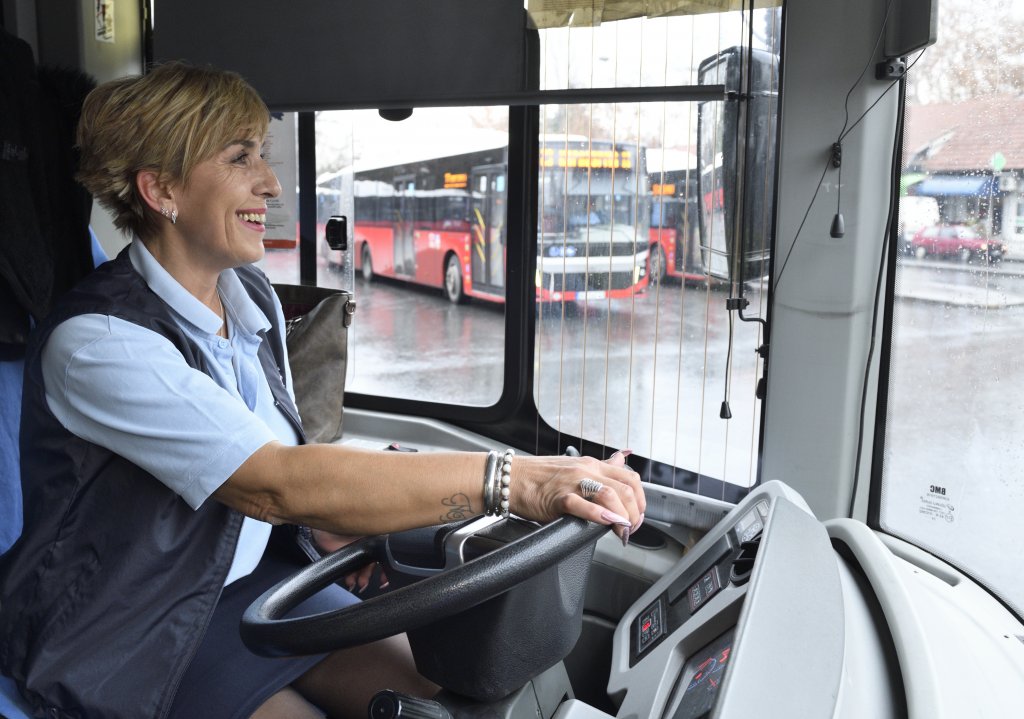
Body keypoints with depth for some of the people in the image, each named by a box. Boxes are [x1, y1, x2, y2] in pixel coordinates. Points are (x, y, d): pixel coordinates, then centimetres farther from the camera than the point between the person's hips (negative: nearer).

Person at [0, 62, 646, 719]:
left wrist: (334, 532, -11)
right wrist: (512, 481, -40)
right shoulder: (95, 342, -25)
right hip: (133, 641, -7)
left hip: (256, 578, 7)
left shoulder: (254, 297, 2)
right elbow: (280, 484, -35)